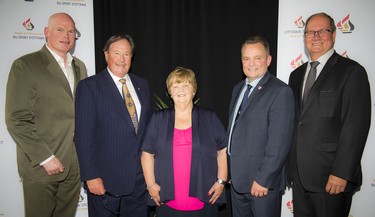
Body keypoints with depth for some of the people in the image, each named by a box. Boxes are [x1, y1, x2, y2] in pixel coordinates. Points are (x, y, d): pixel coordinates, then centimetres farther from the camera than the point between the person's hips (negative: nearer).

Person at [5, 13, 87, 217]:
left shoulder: (80, 66, 11)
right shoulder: (25, 65, -8)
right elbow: (17, 120, -12)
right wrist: (45, 158, -15)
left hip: (75, 165, 5)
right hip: (40, 165, -5)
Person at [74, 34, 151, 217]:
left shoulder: (142, 85, 9)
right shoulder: (89, 86, -6)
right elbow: (83, 135, -10)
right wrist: (91, 176, -13)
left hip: (140, 175, 5)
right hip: (106, 176, -4)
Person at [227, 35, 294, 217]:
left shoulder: (280, 91, -15)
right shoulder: (238, 89, 10)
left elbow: (279, 142, -19)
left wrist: (263, 179, -19)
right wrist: (229, 169, 11)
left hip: (263, 182, -7)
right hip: (236, 178, 7)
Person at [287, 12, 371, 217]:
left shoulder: (351, 71, -6)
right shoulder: (296, 75, 13)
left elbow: (356, 126, -13)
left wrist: (341, 173, -17)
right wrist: (291, 165, 10)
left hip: (332, 176, -5)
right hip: (299, 173, 6)